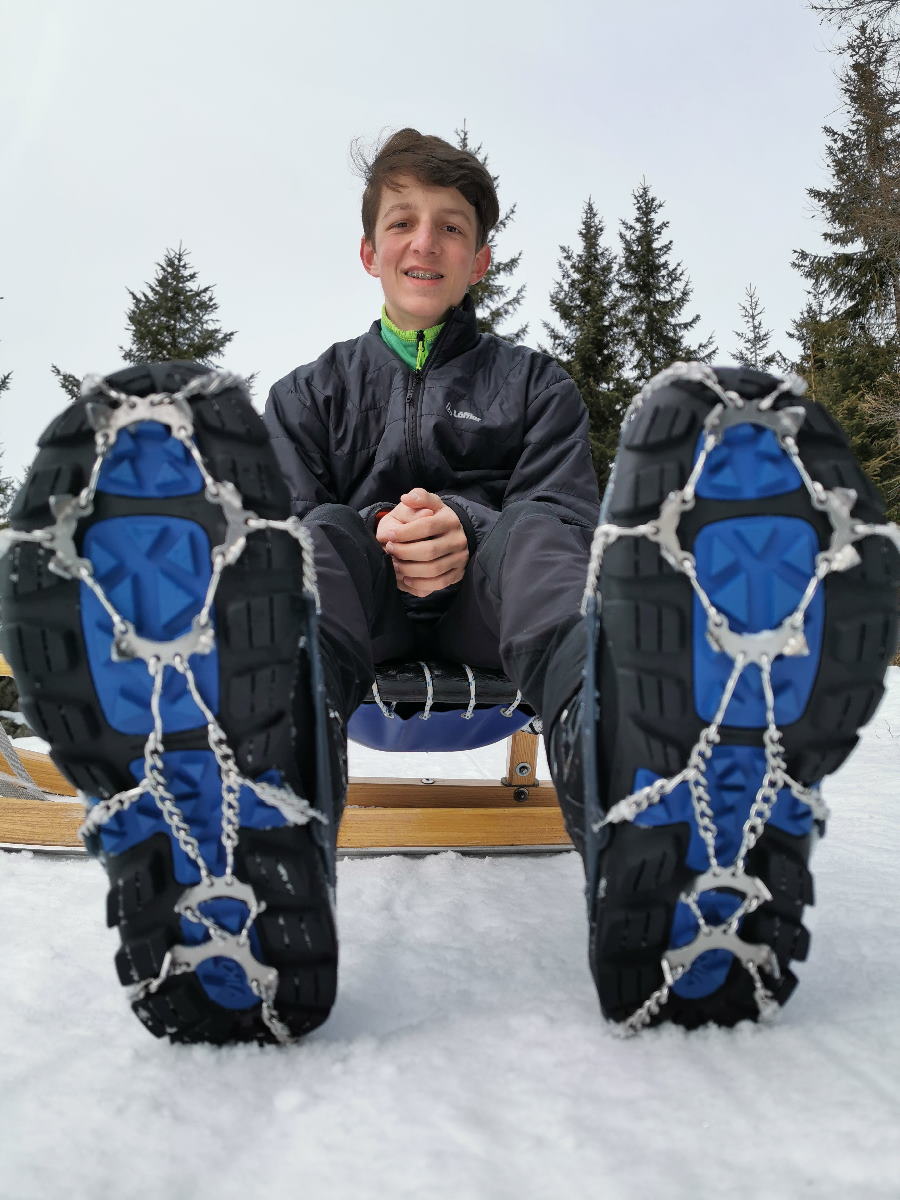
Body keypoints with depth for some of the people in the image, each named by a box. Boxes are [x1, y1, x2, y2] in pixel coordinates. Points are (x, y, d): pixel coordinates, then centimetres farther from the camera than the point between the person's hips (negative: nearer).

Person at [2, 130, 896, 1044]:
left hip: (486, 596, 0)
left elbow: (563, 511, 10)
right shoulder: (313, 391, 28)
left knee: (540, 539, -33)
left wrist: (465, 532, -14)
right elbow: (285, 516, 10)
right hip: (362, 600, 1)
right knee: (313, 542, -32)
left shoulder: (533, 383, 27)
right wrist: (380, 537, -14)